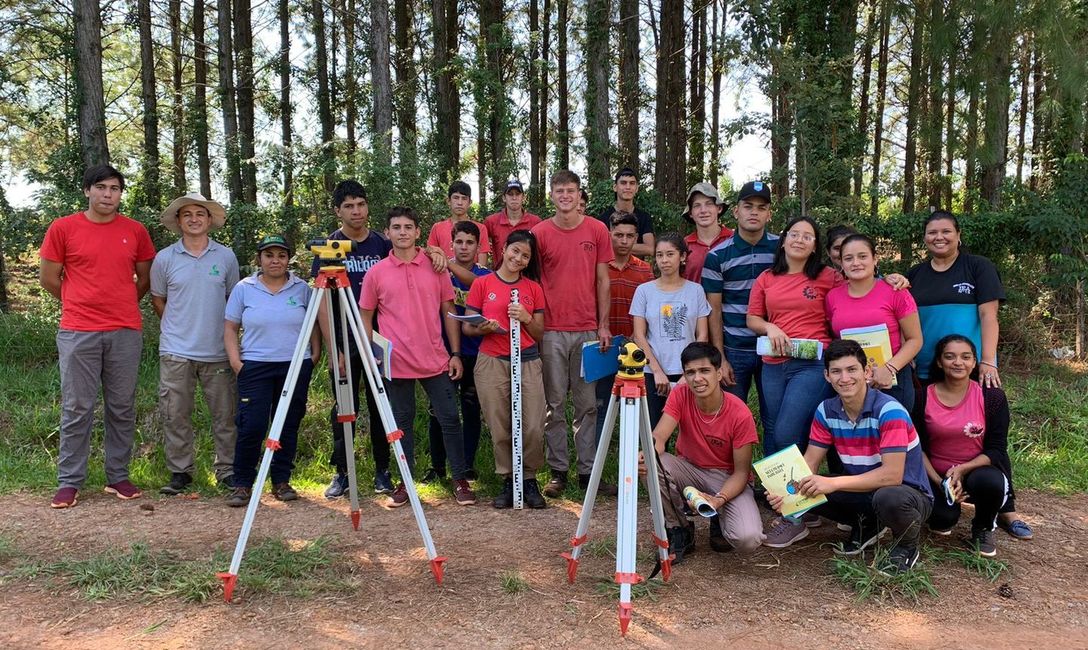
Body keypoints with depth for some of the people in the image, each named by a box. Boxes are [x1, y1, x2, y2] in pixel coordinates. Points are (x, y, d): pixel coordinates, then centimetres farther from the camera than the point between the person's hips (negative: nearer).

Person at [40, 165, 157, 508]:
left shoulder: (136, 231, 7)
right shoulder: (63, 228, 1)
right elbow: (48, 278, 7)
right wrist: (80, 305, 14)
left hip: (126, 332, 2)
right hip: (78, 334, -2)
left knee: (122, 408, 8)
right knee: (77, 409, 2)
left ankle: (118, 477, 18)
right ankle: (69, 482, 11)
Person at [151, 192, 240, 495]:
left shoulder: (226, 257, 4)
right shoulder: (164, 258, 2)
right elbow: (157, 299, 13)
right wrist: (177, 327, 9)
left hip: (218, 352, 0)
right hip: (176, 352, 0)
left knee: (225, 415, 4)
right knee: (175, 416, 4)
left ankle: (227, 471, 15)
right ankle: (180, 472, 17)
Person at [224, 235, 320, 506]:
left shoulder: (302, 288, 7)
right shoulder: (244, 288, 5)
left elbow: (314, 324, 14)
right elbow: (230, 327, 6)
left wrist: (316, 352, 3)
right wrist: (235, 361, -4)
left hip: (296, 366, 2)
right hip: (255, 367, -1)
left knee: (289, 426, 6)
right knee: (251, 426, -7)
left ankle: (282, 482, 17)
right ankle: (242, 484, 6)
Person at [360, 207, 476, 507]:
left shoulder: (435, 266, 3)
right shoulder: (376, 273, 1)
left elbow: (448, 311, 7)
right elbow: (365, 317, 7)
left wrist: (455, 353, 2)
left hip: (436, 360, 1)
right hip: (396, 363, -1)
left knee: (450, 419, 3)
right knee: (402, 422, 9)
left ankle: (460, 479, 15)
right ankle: (405, 481, 23)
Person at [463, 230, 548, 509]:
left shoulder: (534, 288, 10)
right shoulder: (482, 284, 5)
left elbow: (539, 333, 11)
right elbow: (467, 327, 6)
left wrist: (527, 318, -8)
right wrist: (484, 328, -15)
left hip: (528, 362, 1)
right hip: (492, 362, -1)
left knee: (533, 427, -5)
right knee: (500, 428, 2)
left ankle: (529, 480, 15)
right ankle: (508, 480, 18)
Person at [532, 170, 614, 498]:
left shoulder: (597, 230, 4)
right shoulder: (539, 232, 2)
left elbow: (602, 280, 6)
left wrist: (603, 325, 2)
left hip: (588, 330, 1)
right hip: (552, 330, -1)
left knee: (587, 404, 7)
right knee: (554, 404, 4)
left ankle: (587, 470, 16)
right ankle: (558, 471, 13)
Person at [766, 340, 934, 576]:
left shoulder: (889, 411, -23)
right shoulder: (826, 411, -5)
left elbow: (892, 475, -30)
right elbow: (809, 463, -2)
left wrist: (833, 483, -35)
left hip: (907, 493, -6)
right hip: (863, 490, 6)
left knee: (888, 498, -40)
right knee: (805, 491, -15)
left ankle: (907, 546, -4)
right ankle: (865, 525, 11)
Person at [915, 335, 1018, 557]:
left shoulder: (992, 396, -9)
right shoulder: (924, 397, -6)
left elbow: (997, 450, -9)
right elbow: (919, 449, -2)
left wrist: (962, 470, -23)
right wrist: (940, 482, -15)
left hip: (979, 470, 0)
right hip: (937, 475, 0)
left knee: (989, 482, -36)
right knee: (944, 518, -29)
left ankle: (983, 528, 0)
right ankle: (943, 516, 14)